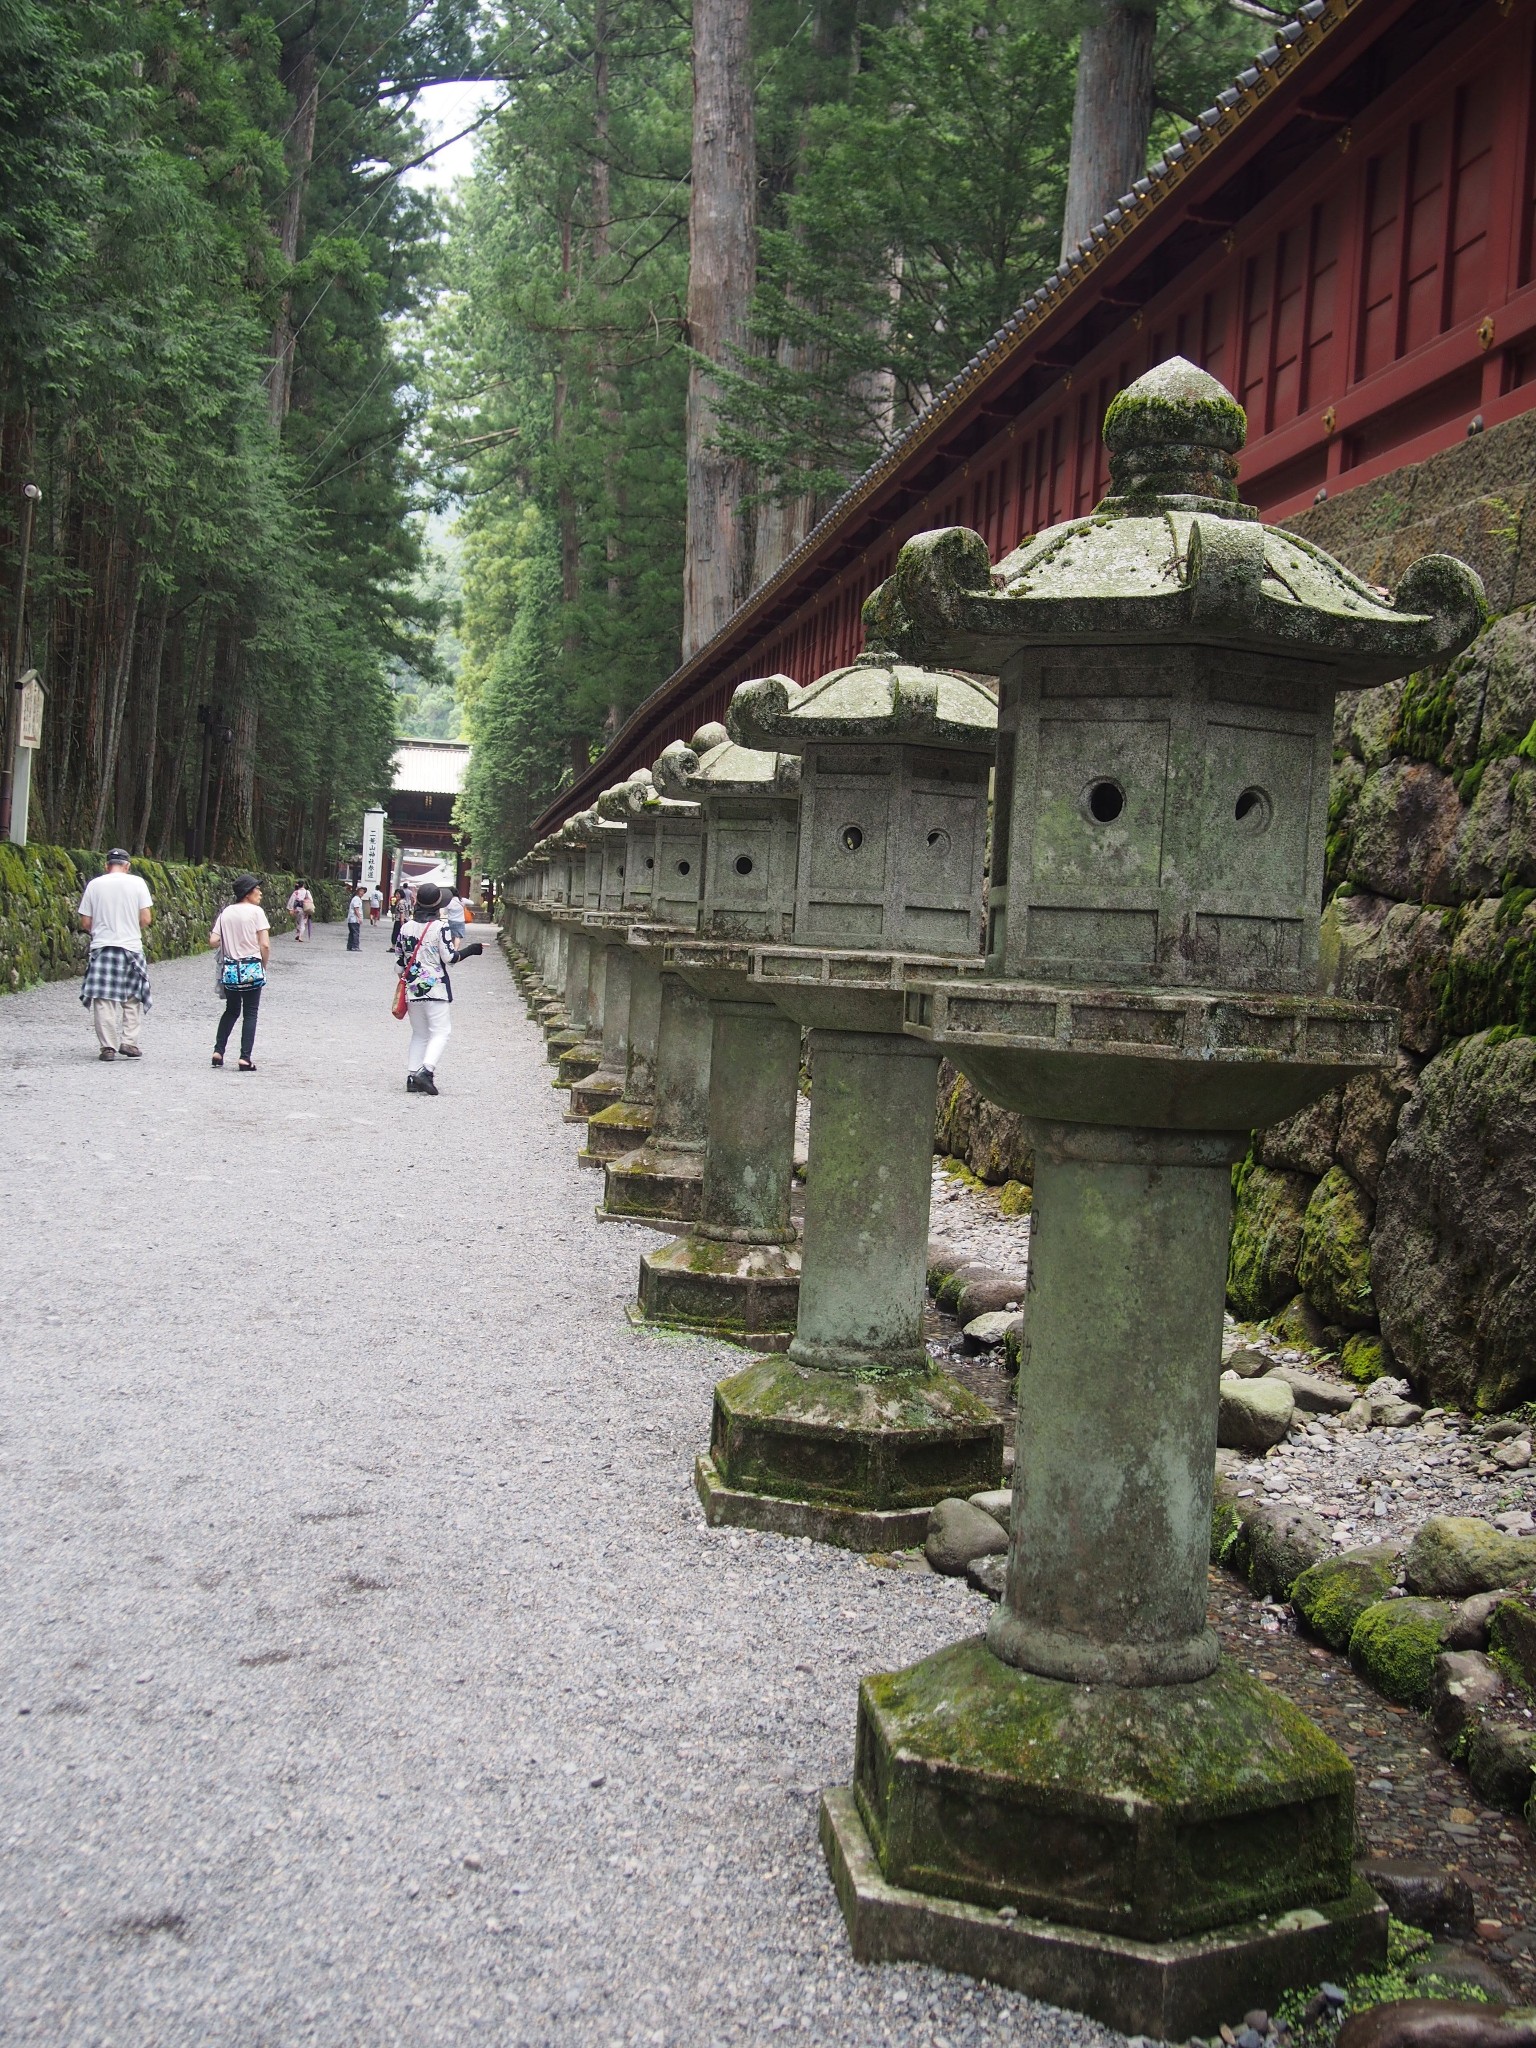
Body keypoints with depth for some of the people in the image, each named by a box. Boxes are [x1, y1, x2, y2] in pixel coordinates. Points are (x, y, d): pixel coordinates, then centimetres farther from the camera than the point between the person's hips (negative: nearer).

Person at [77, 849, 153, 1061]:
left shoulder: (94, 884, 2)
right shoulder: (137, 883, -1)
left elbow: (85, 923, 2)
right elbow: (145, 919, -4)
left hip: (102, 948, 0)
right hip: (131, 946, 0)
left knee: (104, 1000, 3)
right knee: (133, 999, 12)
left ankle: (108, 1046, 0)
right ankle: (129, 1042, 6)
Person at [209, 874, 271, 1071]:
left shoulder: (226, 912, 5)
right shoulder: (256, 911, -8)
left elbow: (213, 941, -1)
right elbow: (265, 945, -13)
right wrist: (264, 966, 2)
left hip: (230, 969, 5)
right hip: (252, 969, -4)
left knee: (231, 1011, 20)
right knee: (250, 1014, 3)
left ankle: (218, 1051, 14)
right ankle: (245, 1058, -3)